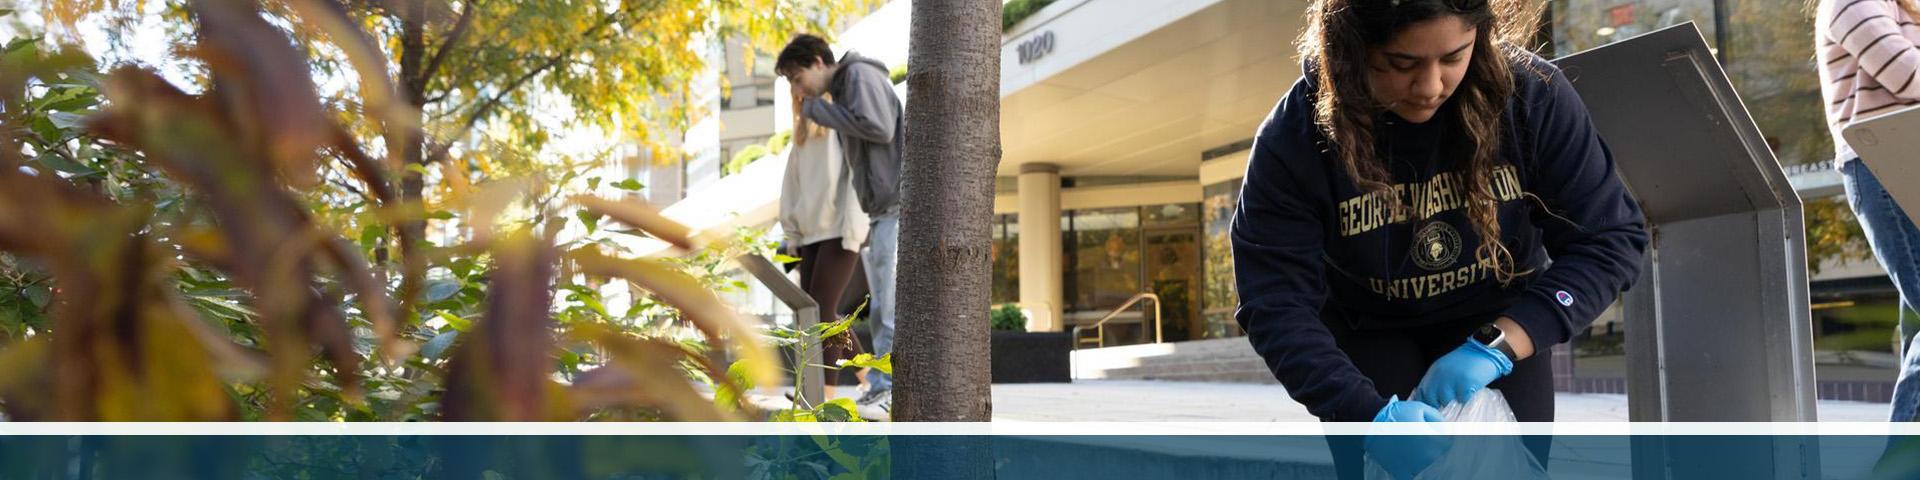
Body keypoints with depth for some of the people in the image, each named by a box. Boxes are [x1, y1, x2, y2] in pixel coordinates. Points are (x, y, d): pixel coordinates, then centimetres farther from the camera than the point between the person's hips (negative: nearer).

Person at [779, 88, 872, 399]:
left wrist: (852, 230, -18)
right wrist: (791, 231, 11)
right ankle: (868, 374, 18)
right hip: (811, 234, 8)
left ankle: (827, 394, -13)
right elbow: (792, 184, 18)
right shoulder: (802, 131, 19)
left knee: (822, 310, -13)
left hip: (839, 232, -8)